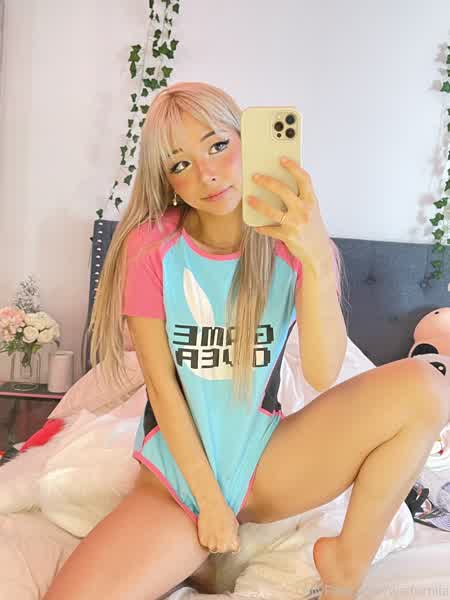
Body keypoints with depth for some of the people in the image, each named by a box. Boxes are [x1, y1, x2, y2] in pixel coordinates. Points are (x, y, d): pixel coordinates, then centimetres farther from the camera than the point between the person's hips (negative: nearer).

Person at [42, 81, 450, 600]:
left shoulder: (293, 243, -6)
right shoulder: (150, 246, -9)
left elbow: (323, 376, -20)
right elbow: (162, 387, -9)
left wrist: (317, 260, -35)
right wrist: (209, 500, -9)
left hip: (266, 463, 2)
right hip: (177, 473, -1)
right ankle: (196, 558, 0)